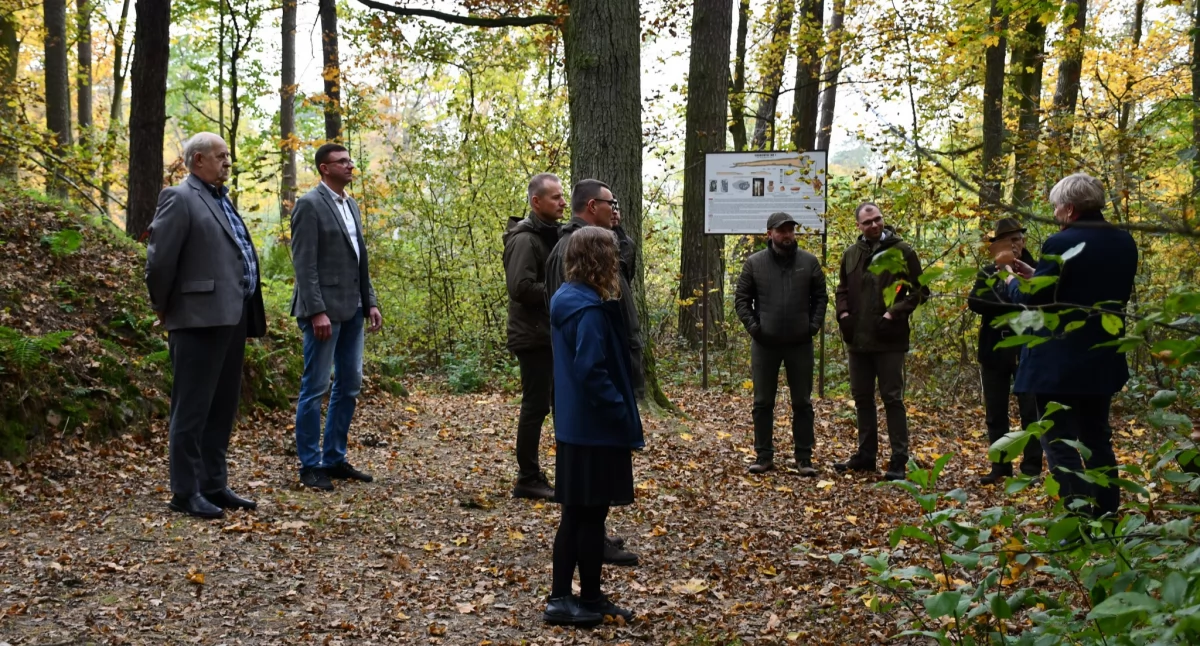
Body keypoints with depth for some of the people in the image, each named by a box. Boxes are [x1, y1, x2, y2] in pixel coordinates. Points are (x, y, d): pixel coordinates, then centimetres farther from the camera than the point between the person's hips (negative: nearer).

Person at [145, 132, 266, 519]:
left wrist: (250, 314, 15)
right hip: (201, 319, -9)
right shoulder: (180, 198, -7)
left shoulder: (222, 200, 20)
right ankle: (186, 492, 5)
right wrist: (164, 309, -2)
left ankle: (214, 485, 22)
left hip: (232, 318, 9)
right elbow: (159, 260, -12)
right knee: (192, 408, -2)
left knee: (222, 408, 13)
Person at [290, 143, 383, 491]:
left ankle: (334, 459, 21)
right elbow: (304, 264, -15)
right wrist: (317, 312, -21)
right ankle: (310, 466, 7)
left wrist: (370, 302, 12)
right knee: (315, 388, -2)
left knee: (349, 385, 11)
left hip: (352, 310, 8)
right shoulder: (309, 204, -9)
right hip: (324, 310, -8)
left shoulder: (351, 205, 15)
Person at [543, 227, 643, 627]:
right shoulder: (590, 310, -20)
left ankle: (561, 598, 21)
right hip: (594, 430, -9)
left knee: (577, 514, 14)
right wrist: (625, 415, -17)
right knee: (590, 515, 3)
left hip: (574, 426, 10)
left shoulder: (568, 299, 11)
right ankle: (590, 600, 15)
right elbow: (592, 372, -25)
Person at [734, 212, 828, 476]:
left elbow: (820, 297, 8)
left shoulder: (809, 262, 3)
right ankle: (764, 455, 16)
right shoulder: (754, 263, 0)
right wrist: (752, 326, -7)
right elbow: (741, 299, 3)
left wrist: (814, 325, -4)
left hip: (800, 344, 0)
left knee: (802, 403, 5)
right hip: (764, 344, 0)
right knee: (763, 403, 6)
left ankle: (804, 458, 13)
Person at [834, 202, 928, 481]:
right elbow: (843, 289, 20)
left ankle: (899, 460, 2)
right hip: (857, 340, 6)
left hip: (888, 340, -5)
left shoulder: (901, 252, -5)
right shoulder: (851, 254, 9)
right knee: (862, 398, 13)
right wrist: (843, 313, 3)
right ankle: (866, 454, 24)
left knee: (892, 398, -3)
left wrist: (894, 313, -15)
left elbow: (919, 290, -4)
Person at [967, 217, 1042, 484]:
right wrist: (1015, 309, -16)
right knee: (995, 413, 6)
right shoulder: (987, 272, 10)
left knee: (1031, 412, -1)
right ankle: (1001, 468, 14)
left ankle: (1031, 468, 6)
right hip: (994, 351, 3)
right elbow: (974, 302, -9)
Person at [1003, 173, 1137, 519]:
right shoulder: (1124, 243, 7)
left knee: (1059, 443, -1)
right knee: (1097, 439, 18)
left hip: (1059, 362, -7)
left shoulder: (1061, 244, -16)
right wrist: (1036, 276, 17)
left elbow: (1032, 299, -13)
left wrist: (1014, 282, 9)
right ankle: (1107, 517, 23)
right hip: (1102, 360, 8)